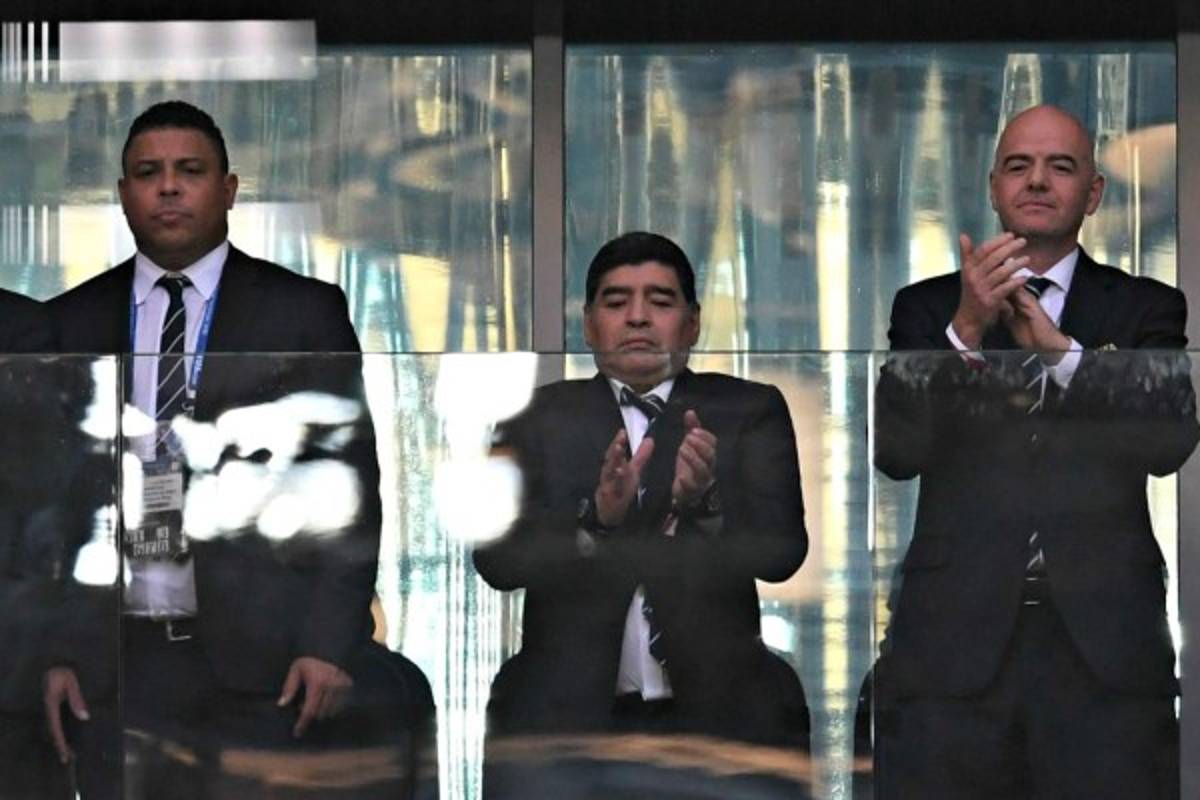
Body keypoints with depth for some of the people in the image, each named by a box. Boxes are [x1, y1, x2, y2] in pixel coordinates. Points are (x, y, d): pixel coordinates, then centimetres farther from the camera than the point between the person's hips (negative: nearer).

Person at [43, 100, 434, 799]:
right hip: (113, 660, 2)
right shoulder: (71, 324, 12)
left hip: (264, 660, -2)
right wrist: (51, 650, 2)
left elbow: (347, 484, 1)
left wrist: (329, 642, -7)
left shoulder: (305, 313, 5)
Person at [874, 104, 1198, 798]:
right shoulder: (928, 308, 11)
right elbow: (895, 451, -2)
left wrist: (1058, 347, -14)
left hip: (1106, 645, 0)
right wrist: (966, 331, -15)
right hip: (954, 640, 0)